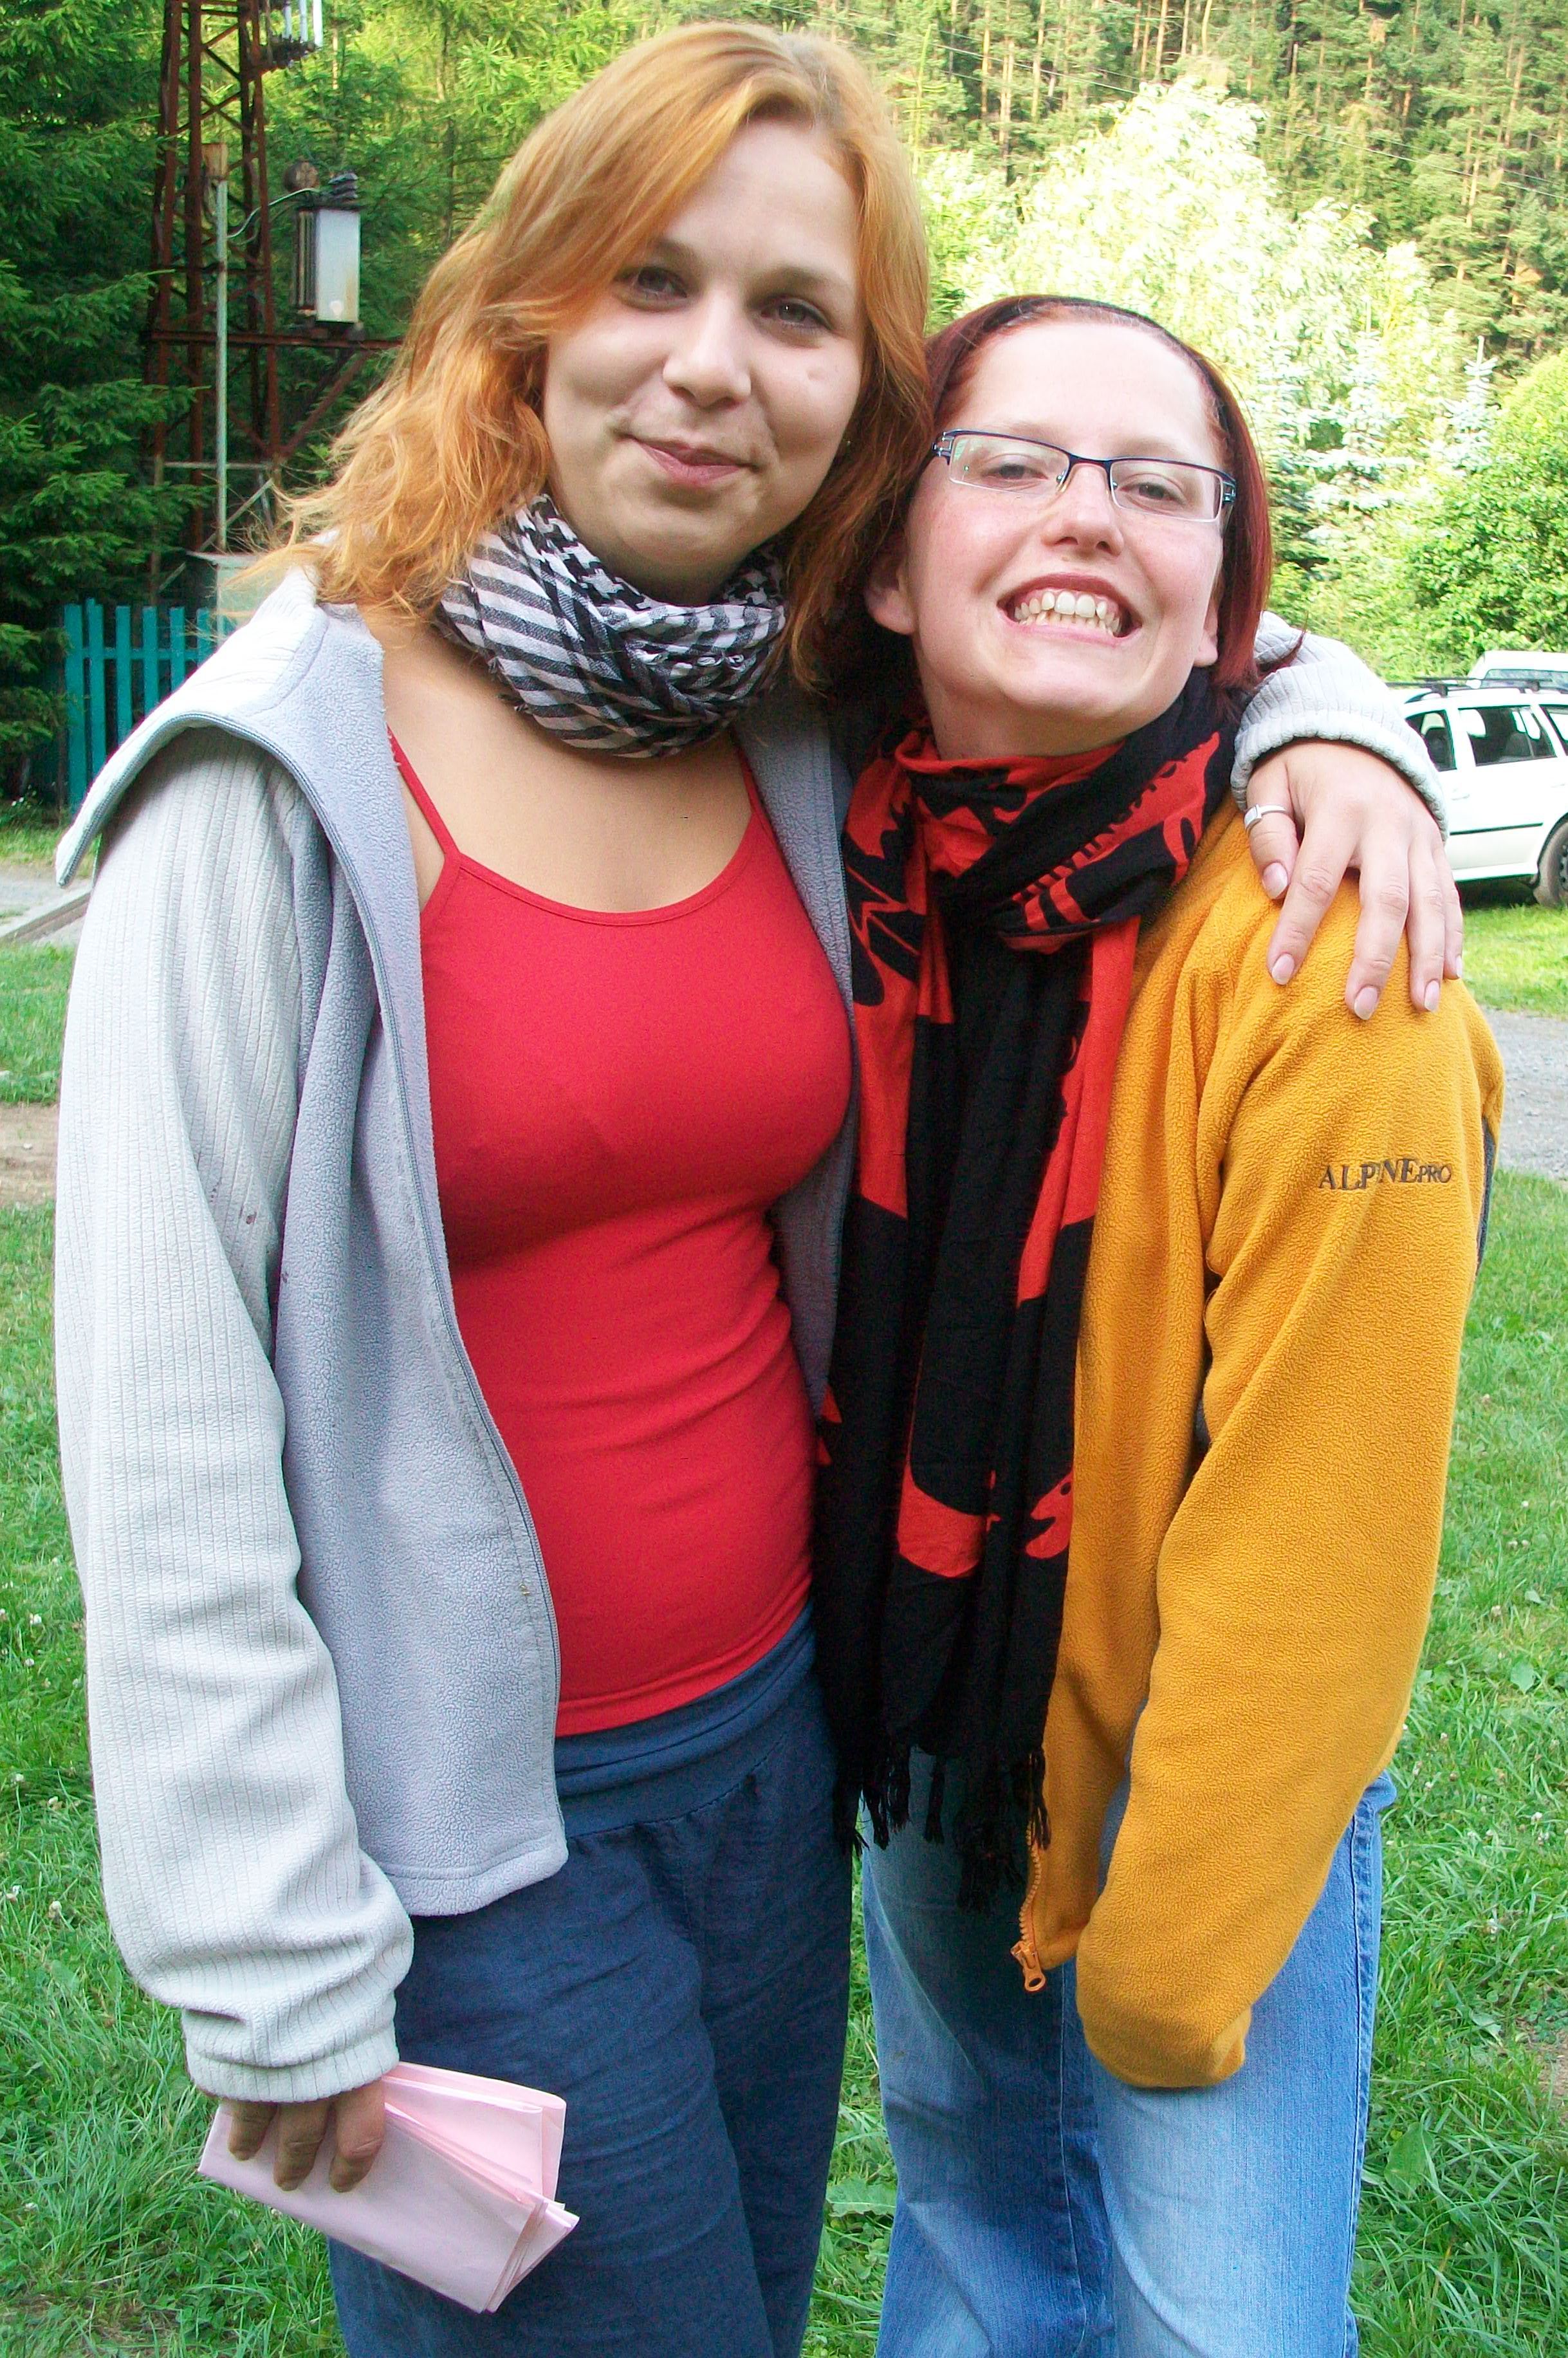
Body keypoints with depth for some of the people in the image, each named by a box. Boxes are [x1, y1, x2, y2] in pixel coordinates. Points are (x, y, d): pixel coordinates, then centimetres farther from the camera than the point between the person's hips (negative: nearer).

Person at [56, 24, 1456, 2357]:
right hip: (458, 1823, -5)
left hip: (770, 1730, 5)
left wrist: (1333, 727, -6)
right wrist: (278, 1970, -13)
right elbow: (159, 1414, -15)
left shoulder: (817, 742, -1)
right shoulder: (289, 766, -15)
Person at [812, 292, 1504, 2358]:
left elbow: (1315, 1528, -21)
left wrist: (1170, 1945, -13)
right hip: (924, 1722, 5)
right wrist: (844, 1708, 5)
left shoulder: (1327, 965, -25)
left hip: (1217, 1785, -4)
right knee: (968, 2190, 25)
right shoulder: (862, 881, -8)